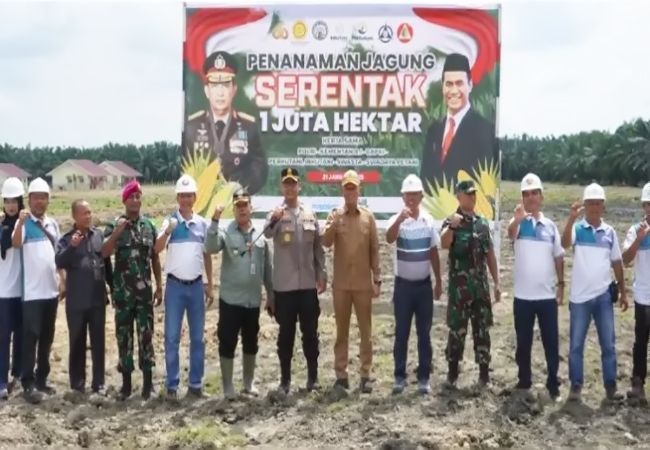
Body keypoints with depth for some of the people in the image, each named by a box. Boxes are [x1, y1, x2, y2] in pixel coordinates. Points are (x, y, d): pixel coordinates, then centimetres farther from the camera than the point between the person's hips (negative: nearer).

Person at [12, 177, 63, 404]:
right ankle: (28, 383, -1)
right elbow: (15, 244, -27)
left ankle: (41, 379, 21)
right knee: (30, 336, -5)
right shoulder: (24, 222, -7)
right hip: (32, 292, -6)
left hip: (51, 290, 6)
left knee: (47, 337, 12)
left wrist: (62, 279, 10)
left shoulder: (52, 224, 11)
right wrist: (20, 223, -43)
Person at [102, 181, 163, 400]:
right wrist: (117, 231, -23)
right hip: (122, 290, -1)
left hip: (145, 290, 1)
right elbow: (104, 253, -13)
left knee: (146, 333, 3)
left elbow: (155, 258, 9)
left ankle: (148, 381, 10)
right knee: (123, 334, 5)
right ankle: (126, 382, 13)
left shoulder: (149, 225, 6)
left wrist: (159, 287, 7)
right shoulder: (114, 225, -1)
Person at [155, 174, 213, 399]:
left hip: (196, 286, 3)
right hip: (175, 286, -3)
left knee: (197, 337, 9)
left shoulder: (202, 223, 4)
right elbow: (157, 249, -22)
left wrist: (210, 284, 10)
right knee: (172, 337, 2)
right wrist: (167, 232, -41)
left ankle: (196, 382, 18)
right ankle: (172, 384, 9)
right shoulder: (170, 221, -6)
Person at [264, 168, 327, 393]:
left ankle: (313, 376, 18)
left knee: (310, 332, 9)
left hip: (308, 283, 2)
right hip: (284, 285, -2)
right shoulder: (276, 213, -4)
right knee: (286, 333, 6)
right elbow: (267, 234, -26)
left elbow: (318, 247, 11)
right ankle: (285, 378, 14)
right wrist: (274, 221, -48)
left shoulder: (310, 213, 6)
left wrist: (322, 275, 6)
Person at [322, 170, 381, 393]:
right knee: (341, 331, 7)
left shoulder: (368, 216, 2)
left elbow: (375, 250, 4)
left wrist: (377, 279, 1)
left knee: (366, 331, 5)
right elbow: (325, 242, -14)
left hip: (363, 283, 0)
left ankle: (366, 374, 12)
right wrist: (334, 224, -30)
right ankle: (341, 374, 14)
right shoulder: (335, 215, 1)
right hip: (341, 283, 0)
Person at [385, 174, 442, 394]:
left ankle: (423, 377, 15)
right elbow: (389, 238, -31)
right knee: (401, 333, 4)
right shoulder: (397, 220, -8)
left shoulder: (429, 220, 3)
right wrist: (400, 219, -49)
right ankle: (400, 377, 14)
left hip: (424, 285, 3)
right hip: (403, 285, -2)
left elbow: (434, 253, 10)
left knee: (424, 334, 7)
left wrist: (439, 281, 10)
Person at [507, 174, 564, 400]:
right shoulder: (518, 222, -6)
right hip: (523, 295, -2)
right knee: (523, 343, 9)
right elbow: (511, 233, -31)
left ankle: (553, 384, 17)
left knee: (551, 342, 6)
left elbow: (558, 257, 12)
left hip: (547, 295, 2)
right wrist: (517, 219, -54)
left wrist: (561, 284, 4)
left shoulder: (550, 225, 5)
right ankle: (524, 381, 23)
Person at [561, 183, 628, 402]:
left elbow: (617, 263, 11)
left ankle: (611, 386, 17)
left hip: (603, 295, 2)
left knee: (608, 344, 7)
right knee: (576, 344, 5)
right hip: (580, 296, -2)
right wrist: (572, 218, -36)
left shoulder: (610, 232, 5)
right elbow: (565, 244, -26)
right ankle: (576, 385, 15)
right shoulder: (577, 228, -4)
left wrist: (623, 292, 12)